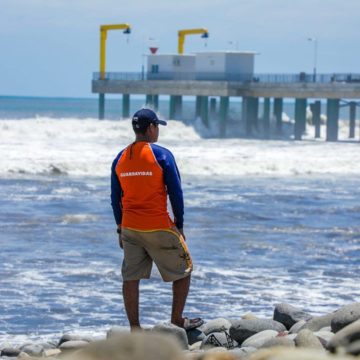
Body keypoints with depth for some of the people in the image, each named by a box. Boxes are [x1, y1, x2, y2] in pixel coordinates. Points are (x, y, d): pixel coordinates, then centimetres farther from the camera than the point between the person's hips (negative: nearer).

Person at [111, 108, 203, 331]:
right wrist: (179, 225, 2)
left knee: (131, 278, 8)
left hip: (130, 228, 5)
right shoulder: (162, 155, -9)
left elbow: (115, 198, 11)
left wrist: (121, 229, 19)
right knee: (183, 271, 12)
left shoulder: (120, 159, 7)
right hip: (159, 228, -5)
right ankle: (177, 321, 14)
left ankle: (134, 328, 7)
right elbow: (175, 192, -8)